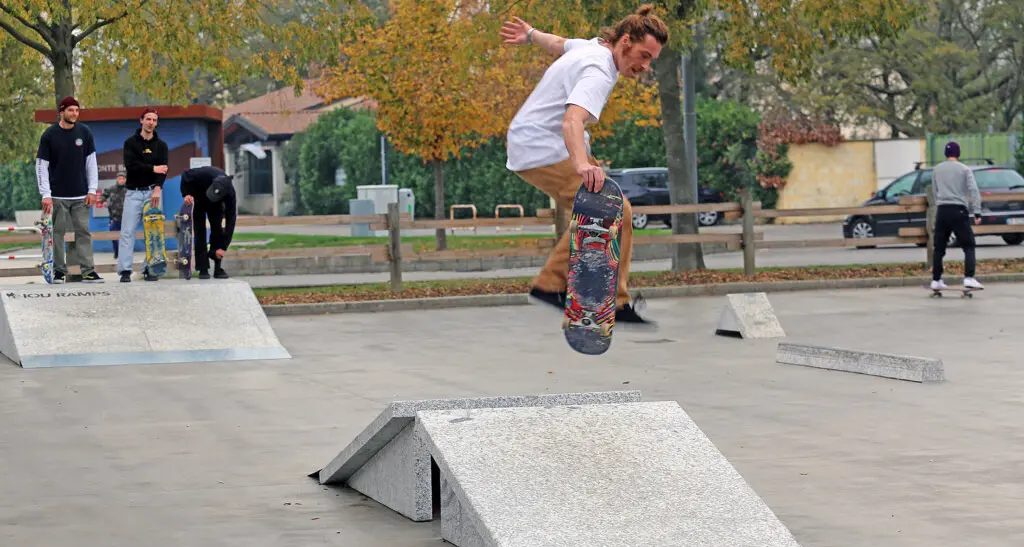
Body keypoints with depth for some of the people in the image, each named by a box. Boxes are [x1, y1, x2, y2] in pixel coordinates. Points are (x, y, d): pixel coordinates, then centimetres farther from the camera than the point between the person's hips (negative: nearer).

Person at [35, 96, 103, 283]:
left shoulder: (84, 132, 5)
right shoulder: (49, 135, -2)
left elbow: (91, 162, 9)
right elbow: (41, 166, -2)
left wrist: (92, 190, 2)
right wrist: (45, 194, -9)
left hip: (81, 196, 2)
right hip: (57, 196, -2)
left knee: (84, 232, 0)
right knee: (57, 233, 1)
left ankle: (88, 271, 1)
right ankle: (59, 271, 8)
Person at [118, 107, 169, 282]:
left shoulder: (161, 145, 10)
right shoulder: (130, 143, 5)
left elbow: (163, 169, -3)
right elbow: (130, 165, -10)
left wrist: (157, 188, -17)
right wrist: (152, 169, -12)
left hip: (153, 191, 2)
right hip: (133, 192, -1)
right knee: (128, 232, -7)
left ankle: (150, 270, 2)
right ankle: (125, 270, -8)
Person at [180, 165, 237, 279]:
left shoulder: (230, 193, -36)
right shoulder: (204, 174, -41)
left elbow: (231, 220, -32)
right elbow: (185, 175, -19)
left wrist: (223, 247, -33)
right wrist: (186, 194, -32)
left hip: (215, 205, 1)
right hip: (198, 200, -1)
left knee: (218, 230, -12)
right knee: (199, 231, -10)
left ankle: (218, 268, -3)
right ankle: (203, 269, -10)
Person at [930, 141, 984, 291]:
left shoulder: (937, 170, 13)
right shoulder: (964, 169, 2)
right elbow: (974, 191, -8)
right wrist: (977, 212, -11)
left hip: (941, 211, 4)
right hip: (959, 211, -4)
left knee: (939, 247, 10)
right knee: (968, 246, -1)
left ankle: (936, 280, 13)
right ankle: (969, 278, -15)